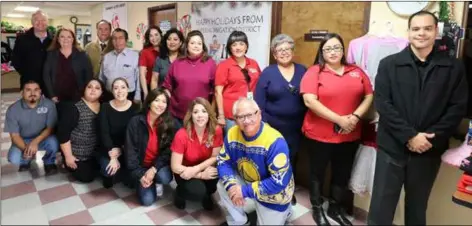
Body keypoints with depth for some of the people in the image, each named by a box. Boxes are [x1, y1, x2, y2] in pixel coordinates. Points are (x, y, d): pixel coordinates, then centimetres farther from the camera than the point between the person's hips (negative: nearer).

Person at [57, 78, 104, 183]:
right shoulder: (74, 108, -18)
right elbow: (63, 133, -18)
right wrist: (68, 156, -17)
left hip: (96, 153, 5)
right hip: (78, 154, -5)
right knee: (86, 177, 0)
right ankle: (65, 162, 24)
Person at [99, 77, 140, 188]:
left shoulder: (135, 108, -5)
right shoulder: (105, 107, -6)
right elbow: (104, 133, -12)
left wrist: (121, 150, -19)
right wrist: (113, 157, -19)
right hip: (109, 149, 1)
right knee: (108, 170, -25)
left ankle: (123, 172, 18)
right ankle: (109, 176, 13)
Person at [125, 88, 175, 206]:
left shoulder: (170, 124, -9)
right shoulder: (135, 122, -13)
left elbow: (168, 151, -8)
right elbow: (130, 151, -10)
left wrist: (153, 169, -20)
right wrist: (140, 175, -15)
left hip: (159, 164, 1)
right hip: (141, 165, 0)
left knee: (165, 178, -32)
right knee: (147, 200, -12)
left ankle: (156, 181, 6)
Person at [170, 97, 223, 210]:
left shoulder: (217, 130, -17)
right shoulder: (182, 135, -24)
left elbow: (215, 157, -10)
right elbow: (175, 167, -20)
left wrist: (196, 169, -25)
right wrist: (201, 175, -26)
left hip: (206, 168, 3)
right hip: (186, 172, -3)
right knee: (198, 190, -31)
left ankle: (206, 194, 7)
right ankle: (180, 193, 7)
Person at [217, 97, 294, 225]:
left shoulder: (275, 141, -35)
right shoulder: (232, 134, -16)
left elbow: (279, 182, -34)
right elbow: (223, 161, -7)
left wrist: (246, 191, -30)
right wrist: (231, 185, -26)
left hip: (274, 192, -4)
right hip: (247, 180, 5)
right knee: (223, 186, -15)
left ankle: (283, 211, 37)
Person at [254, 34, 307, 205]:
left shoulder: (302, 71, 3)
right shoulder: (267, 72, -4)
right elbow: (259, 102, -7)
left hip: (295, 126, 3)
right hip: (272, 126, -2)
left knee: (291, 159, 16)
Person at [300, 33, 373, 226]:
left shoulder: (356, 71, 6)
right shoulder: (314, 72, -8)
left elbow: (369, 96, 7)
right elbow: (310, 101, -19)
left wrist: (356, 116, -12)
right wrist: (339, 120, -20)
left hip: (350, 135, 4)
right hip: (320, 135, -4)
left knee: (343, 174, 18)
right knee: (318, 173, 13)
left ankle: (336, 208, 39)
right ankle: (317, 209, 34)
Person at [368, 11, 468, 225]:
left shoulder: (454, 67, 3)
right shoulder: (388, 64, 0)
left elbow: (458, 107, 0)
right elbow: (383, 104, -8)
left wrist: (431, 137, -13)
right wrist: (410, 136, -15)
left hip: (429, 150, 2)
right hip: (392, 147, -1)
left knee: (417, 208, 18)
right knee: (381, 207, 5)